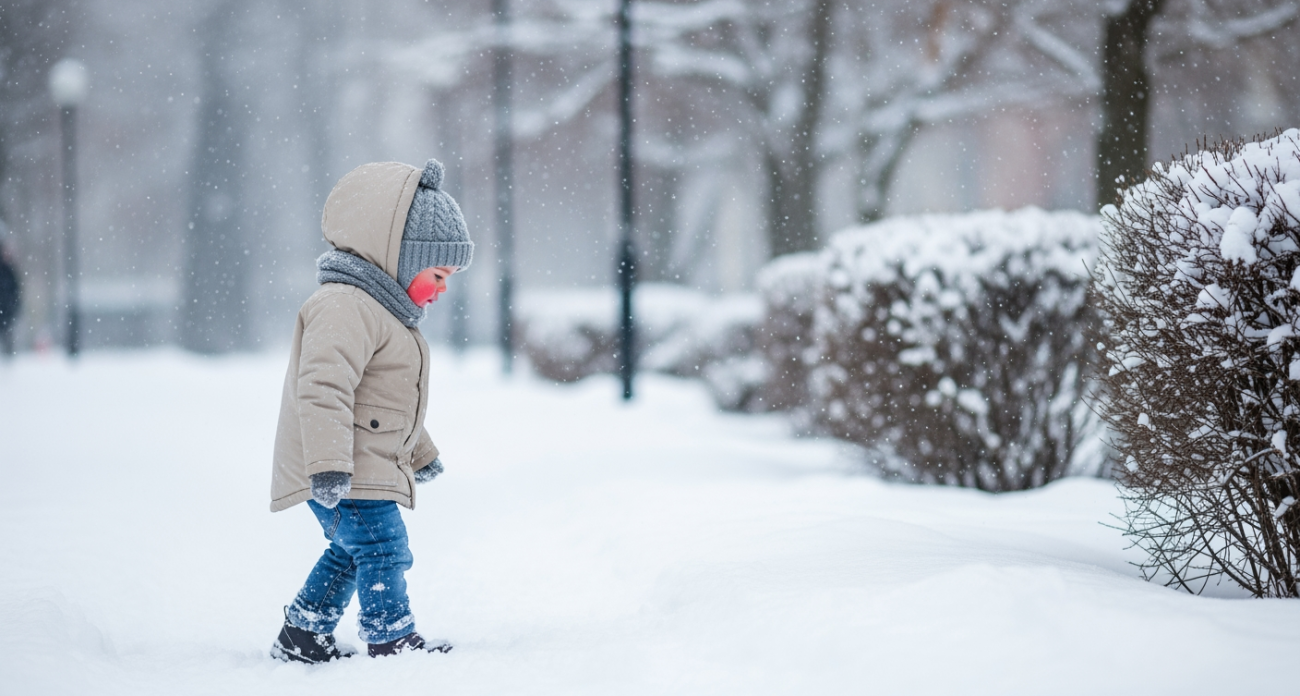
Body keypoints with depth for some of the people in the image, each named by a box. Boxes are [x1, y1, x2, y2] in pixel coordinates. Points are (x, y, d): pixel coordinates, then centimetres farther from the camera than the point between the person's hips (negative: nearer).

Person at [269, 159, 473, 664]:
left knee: (351, 552, 19)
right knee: (383, 549, -14)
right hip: (347, 478, -11)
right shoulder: (345, 308, -19)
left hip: (370, 467, 11)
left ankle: (302, 635, 29)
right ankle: (391, 639, -12)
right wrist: (328, 465, -37)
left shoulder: (385, 311, 19)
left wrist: (420, 452, 41)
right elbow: (323, 388, -30)